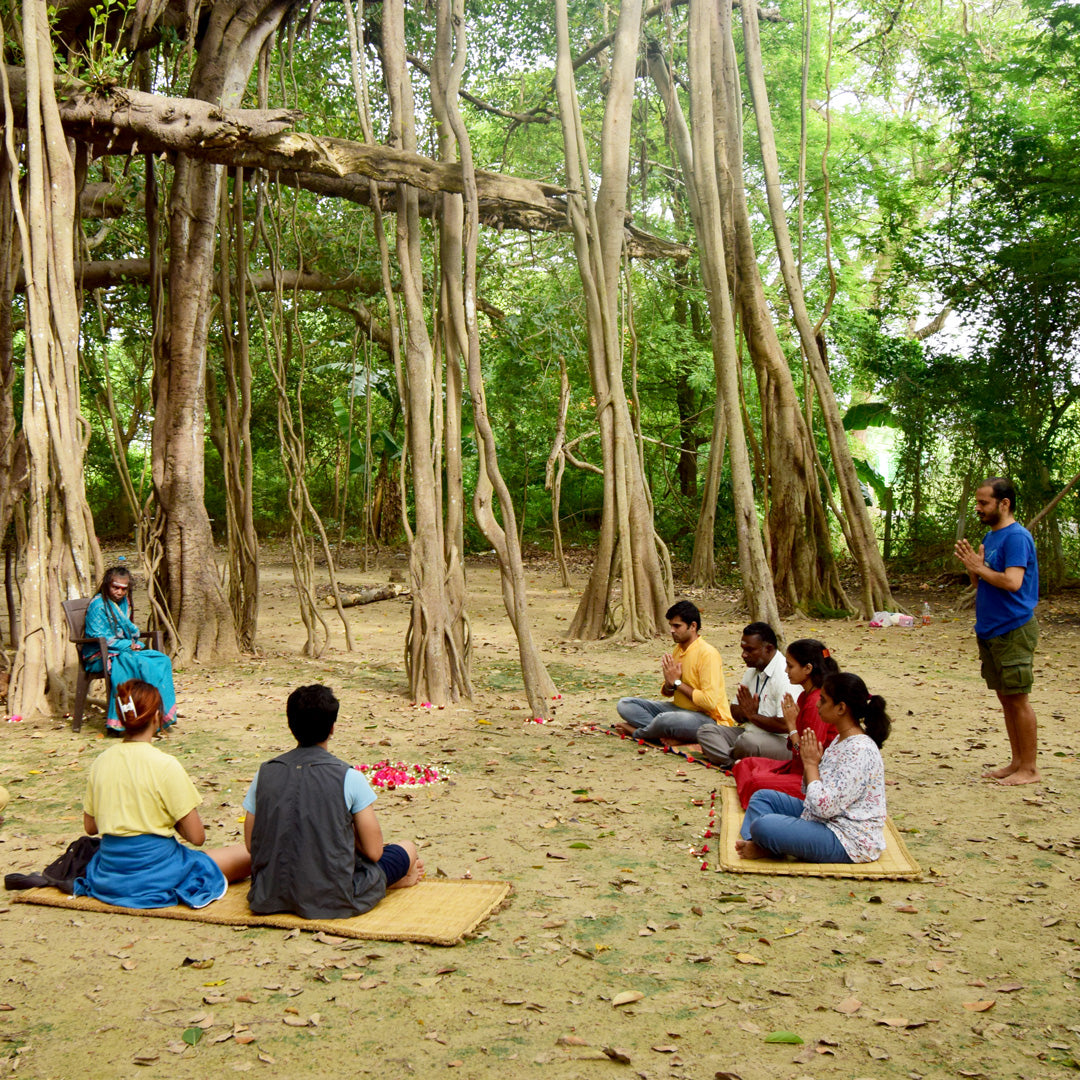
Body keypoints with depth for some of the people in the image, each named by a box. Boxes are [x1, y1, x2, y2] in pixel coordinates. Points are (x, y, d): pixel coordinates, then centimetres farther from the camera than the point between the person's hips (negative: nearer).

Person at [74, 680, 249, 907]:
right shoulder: (165, 765, -18)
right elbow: (197, 837, -15)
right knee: (246, 854, 4)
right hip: (155, 875, -6)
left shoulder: (100, 762, -2)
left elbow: (90, 827, 9)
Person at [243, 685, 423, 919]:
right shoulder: (349, 777, -13)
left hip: (270, 897, 5)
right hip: (333, 900, -5)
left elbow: (251, 844, 6)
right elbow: (373, 851, -9)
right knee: (407, 849, 18)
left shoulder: (264, 773, -1)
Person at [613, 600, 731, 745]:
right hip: (679, 709, 9)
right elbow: (667, 693, 15)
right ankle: (671, 735, -18)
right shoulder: (678, 650, 9)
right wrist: (669, 683, -10)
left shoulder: (707, 654, -17)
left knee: (665, 719, -40)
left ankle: (636, 732, -5)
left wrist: (677, 682, -15)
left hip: (708, 717, -9)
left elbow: (709, 702, -24)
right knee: (624, 704, -3)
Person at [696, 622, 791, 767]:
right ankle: (737, 763, -24)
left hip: (780, 741, -9)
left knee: (747, 741, -38)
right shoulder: (752, 671, 12)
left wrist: (753, 716, -12)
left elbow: (786, 725, -26)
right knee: (705, 730, -3)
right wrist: (745, 713, -10)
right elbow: (735, 711, 15)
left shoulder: (784, 675, -18)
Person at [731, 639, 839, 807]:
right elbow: (795, 745, 11)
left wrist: (791, 725, -14)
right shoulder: (805, 696, 8)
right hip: (798, 766, 10)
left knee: (758, 782, -25)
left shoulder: (817, 703, -23)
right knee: (745, 765, 8)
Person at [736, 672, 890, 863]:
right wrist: (810, 762, -5)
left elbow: (824, 806, -28)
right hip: (826, 822, 11)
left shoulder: (860, 751, -24)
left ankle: (767, 849, 4)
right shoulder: (841, 739, 8)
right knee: (762, 797, 14)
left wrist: (811, 764, -15)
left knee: (763, 825, -27)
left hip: (849, 841, -11)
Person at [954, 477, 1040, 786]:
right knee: (1005, 698, 13)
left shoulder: (1016, 537, -14)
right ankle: (1017, 763, 22)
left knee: (1018, 699, -3)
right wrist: (973, 567, -1)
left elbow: (1013, 582, -25)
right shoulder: (990, 536, 14)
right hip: (990, 630, 9)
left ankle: (1029, 769, 5)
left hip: (1013, 630, -9)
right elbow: (979, 583, 18)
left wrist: (979, 568, -14)